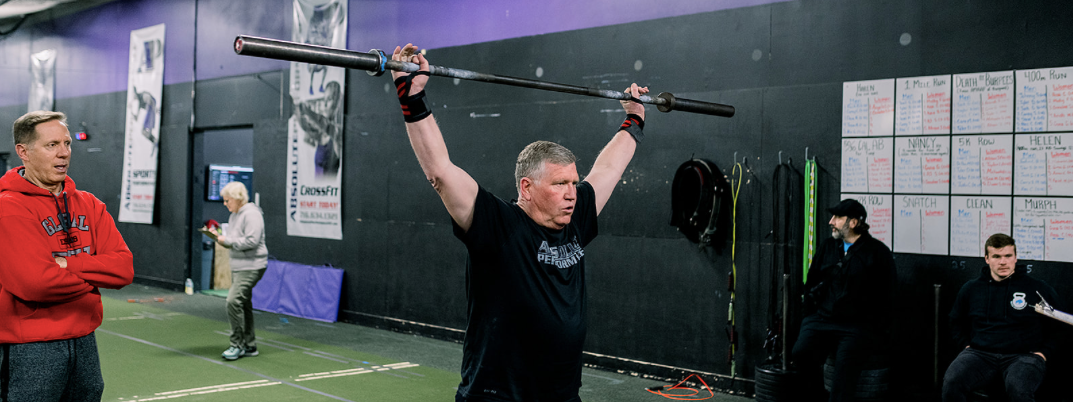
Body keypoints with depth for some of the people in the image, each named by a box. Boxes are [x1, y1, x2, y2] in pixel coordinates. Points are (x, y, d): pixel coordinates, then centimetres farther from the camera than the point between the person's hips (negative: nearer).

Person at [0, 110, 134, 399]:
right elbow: (34, 282, -23)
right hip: (30, 349, -6)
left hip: (85, 342, 6)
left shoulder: (88, 204, 8)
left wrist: (68, 264, -15)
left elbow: (124, 268, -1)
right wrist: (91, 282, -7)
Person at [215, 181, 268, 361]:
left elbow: (251, 241, -23)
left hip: (251, 267, -10)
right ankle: (249, 345, 21)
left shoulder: (251, 214, -14)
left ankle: (237, 344, -10)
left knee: (234, 300, -19)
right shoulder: (234, 215, 16)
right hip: (238, 267, 10)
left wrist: (227, 240, -17)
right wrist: (220, 238, 4)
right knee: (244, 305, 12)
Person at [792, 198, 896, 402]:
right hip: (822, 320, 4)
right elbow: (811, 284, 23)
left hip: (860, 326, -4)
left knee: (846, 359, -31)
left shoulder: (878, 252, 3)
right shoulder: (827, 247, 16)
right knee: (801, 353, -23)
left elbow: (886, 297, 2)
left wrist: (874, 331, -5)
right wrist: (811, 317, 14)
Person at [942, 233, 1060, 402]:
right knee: (952, 382, -30)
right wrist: (966, 345, 12)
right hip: (980, 353, 2)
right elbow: (956, 322, 29)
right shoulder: (971, 288, 16)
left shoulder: (1038, 289, 10)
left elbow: (1057, 325, 16)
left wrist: (1043, 353, 2)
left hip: (1023, 355, -2)